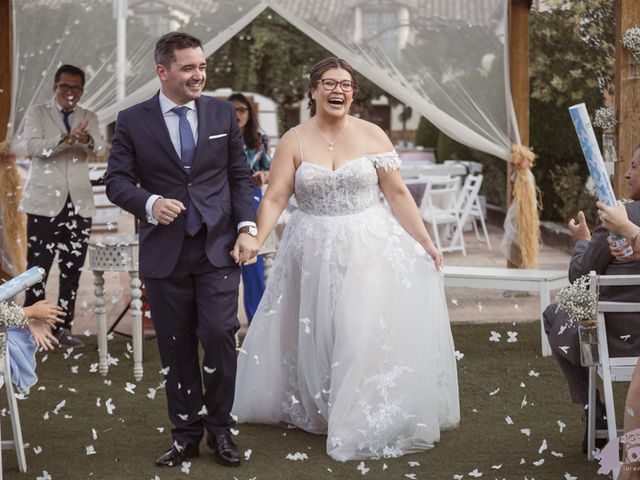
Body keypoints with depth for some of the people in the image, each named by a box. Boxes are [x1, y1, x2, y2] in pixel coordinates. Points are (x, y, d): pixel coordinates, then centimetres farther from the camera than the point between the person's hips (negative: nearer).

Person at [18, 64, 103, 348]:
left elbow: (97, 148, -8)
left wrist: (86, 139, -33)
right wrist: (66, 138, -29)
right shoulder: (37, 114, 4)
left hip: (79, 204, 3)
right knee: (38, 268, -3)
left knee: (72, 269, 4)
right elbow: (33, 146, -13)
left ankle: (63, 327, 12)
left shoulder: (89, 118, 10)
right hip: (45, 203, -3)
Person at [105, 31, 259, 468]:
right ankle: (187, 435, 19)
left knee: (220, 335, -11)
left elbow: (240, 177, 9)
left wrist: (247, 228, -3)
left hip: (218, 248, 0)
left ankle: (219, 427, 9)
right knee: (177, 348, 6)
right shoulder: (133, 121, 1)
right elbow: (117, 181, 1)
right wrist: (149, 203, -18)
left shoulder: (223, 113, 6)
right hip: (164, 252, 0)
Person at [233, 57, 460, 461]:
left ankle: (369, 423, 3)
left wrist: (425, 242, -3)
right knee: (313, 336, 8)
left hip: (369, 249, -1)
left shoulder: (372, 136, -1)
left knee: (368, 333, -7)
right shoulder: (294, 141, 0)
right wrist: (254, 240, -20)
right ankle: (313, 409, 26)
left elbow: (398, 193, 1)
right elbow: (275, 199, -5)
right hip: (314, 253, 1)